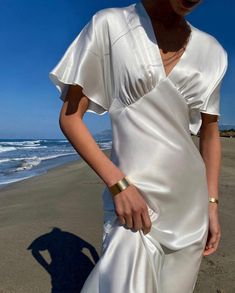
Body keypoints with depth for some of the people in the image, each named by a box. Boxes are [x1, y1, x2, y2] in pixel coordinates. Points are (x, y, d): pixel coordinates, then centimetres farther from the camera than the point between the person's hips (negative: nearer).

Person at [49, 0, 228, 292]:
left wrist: (212, 205, 9)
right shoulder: (109, 25, -3)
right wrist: (118, 184, -15)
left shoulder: (211, 52, 8)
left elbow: (210, 134, 13)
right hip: (132, 196, -4)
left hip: (190, 201, 5)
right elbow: (69, 117, -5)